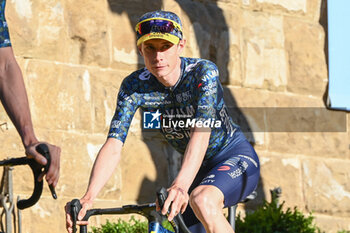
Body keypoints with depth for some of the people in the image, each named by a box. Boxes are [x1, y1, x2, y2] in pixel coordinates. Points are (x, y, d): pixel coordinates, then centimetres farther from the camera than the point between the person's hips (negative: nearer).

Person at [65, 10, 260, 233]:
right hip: (200, 169, 5)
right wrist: (88, 197, -40)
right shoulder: (134, 86, -14)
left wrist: (180, 185, -56)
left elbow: (201, 133, -39)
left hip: (236, 157, -5)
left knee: (202, 200, -35)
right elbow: (113, 146, -22)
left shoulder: (203, 72, -25)